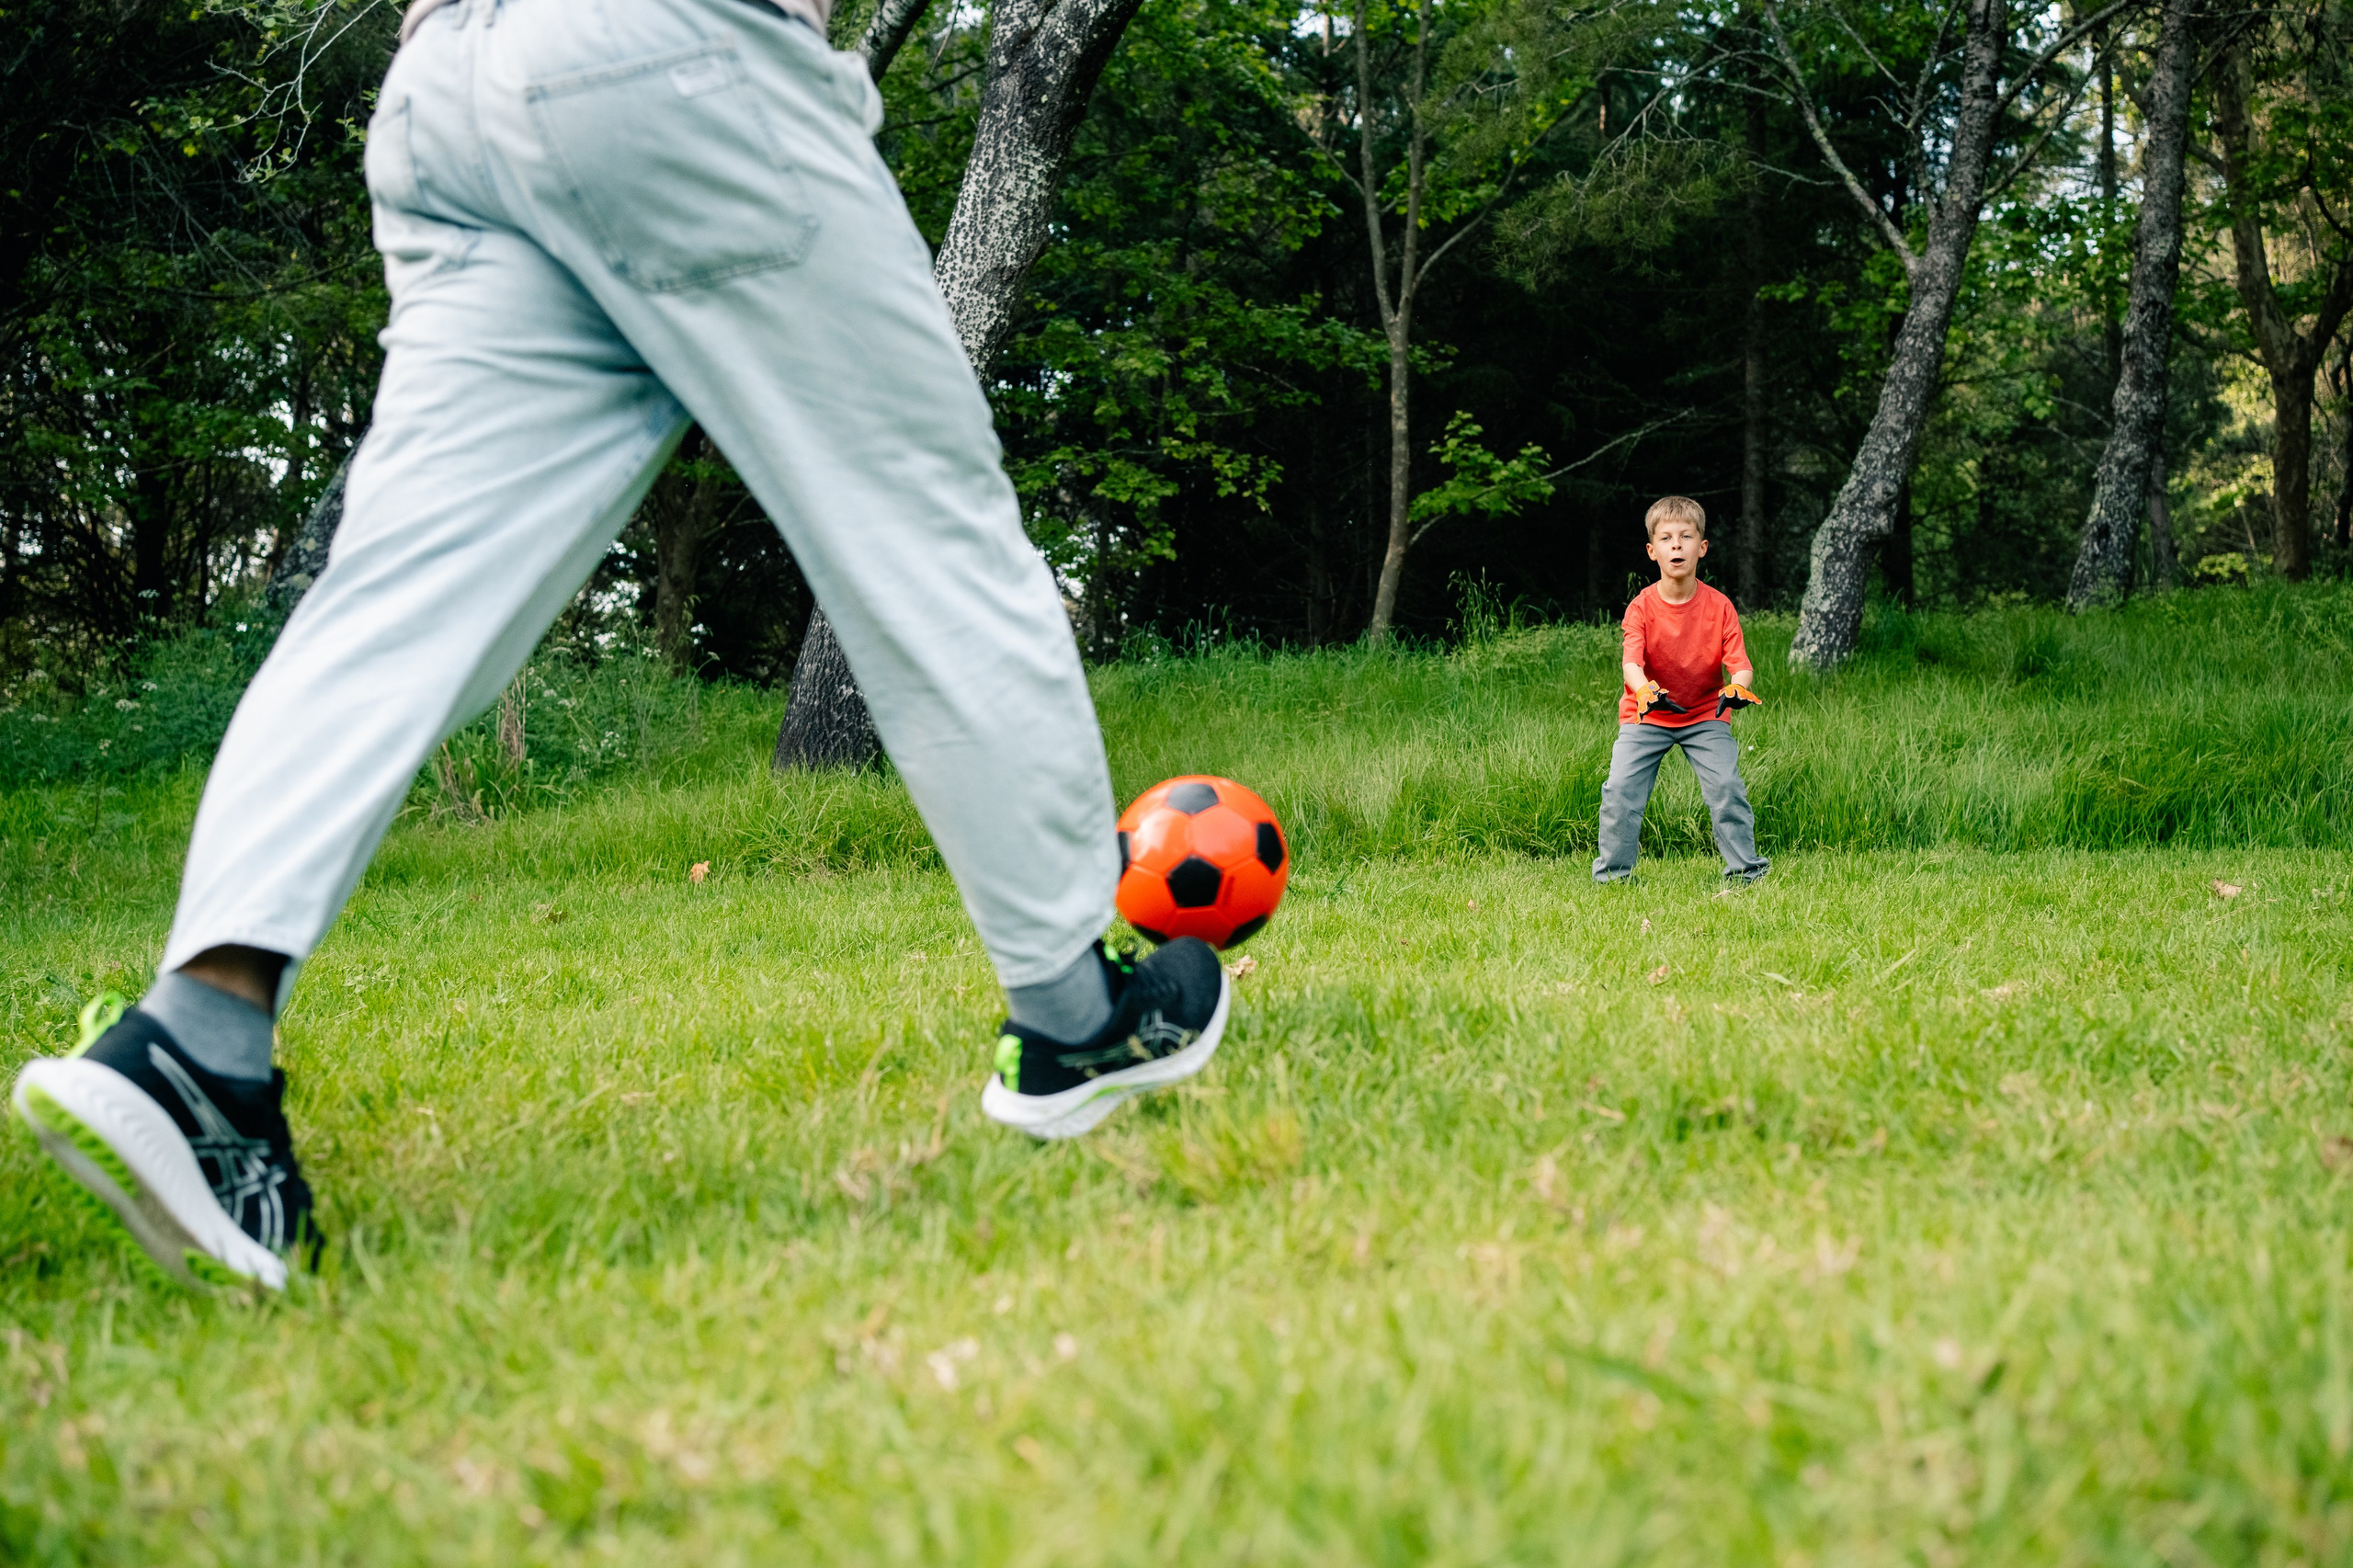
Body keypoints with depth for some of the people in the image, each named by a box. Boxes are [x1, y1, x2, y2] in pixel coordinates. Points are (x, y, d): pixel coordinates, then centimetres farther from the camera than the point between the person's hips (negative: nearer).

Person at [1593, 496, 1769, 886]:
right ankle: (1612, 872, 3)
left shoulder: (1719, 606, -12)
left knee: (1726, 785, -14)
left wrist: (1737, 687, -41)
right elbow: (1631, 663, -25)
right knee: (1620, 788, -12)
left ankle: (1745, 868, -1)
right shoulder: (1642, 607, -14)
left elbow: (1740, 665, -16)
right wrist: (1645, 690, -49)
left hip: (1706, 713, 0)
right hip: (1646, 716, 0)